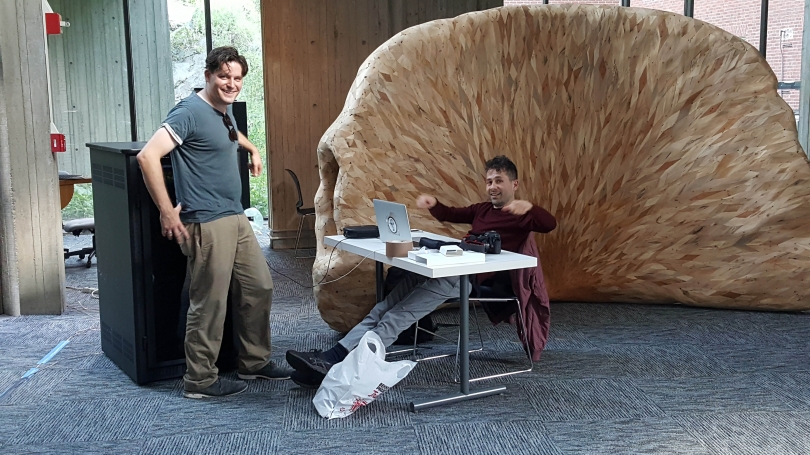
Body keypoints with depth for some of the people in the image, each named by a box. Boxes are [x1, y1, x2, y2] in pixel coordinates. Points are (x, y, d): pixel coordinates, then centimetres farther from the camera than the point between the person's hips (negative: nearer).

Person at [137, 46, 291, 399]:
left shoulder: (225, 110, 13)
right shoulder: (190, 112, -14)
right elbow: (147, 156, -24)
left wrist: (253, 149, 34)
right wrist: (167, 212, -22)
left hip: (236, 218, 9)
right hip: (207, 224, -9)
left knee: (259, 288, 14)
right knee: (209, 304, -2)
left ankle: (255, 362, 29)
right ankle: (200, 381, 12)